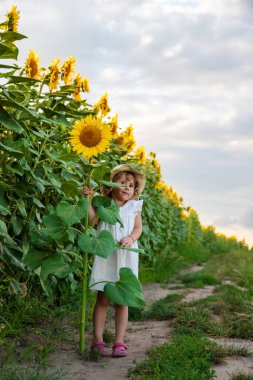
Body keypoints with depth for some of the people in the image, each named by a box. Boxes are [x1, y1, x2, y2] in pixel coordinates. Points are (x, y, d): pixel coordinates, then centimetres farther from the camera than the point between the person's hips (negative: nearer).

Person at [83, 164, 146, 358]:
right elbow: (91, 219, -13)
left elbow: (138, 227, 6)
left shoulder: (134, 207, 9)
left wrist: (131, 238, -14)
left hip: (126, 258, 2)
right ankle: (98, 340, 11)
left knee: (122, 301, 5)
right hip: (105, 257, -2)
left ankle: (119, 342, 11)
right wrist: (88, 200, -22)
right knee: (103, 299, 2)